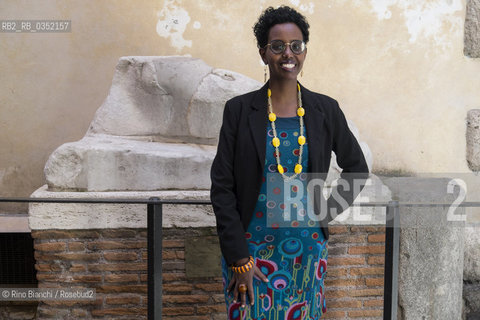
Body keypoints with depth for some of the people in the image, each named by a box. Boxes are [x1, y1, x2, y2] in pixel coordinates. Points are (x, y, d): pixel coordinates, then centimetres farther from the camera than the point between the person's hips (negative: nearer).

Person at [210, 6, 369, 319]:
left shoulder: (326, 110, 0)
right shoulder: (239, 110, -4)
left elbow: (357, 168, 13)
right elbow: (222, 188, -5)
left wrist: (327, 214, 3)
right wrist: (238, 257, -9)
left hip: (307, 249, 2)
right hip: (252, 248, -1)